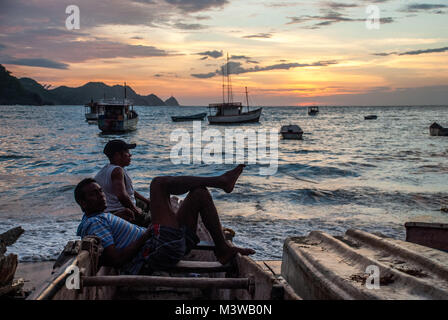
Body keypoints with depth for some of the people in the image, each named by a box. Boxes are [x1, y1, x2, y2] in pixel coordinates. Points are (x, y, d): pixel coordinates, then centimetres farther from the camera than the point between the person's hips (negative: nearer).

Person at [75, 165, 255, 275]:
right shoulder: (93, 223, -3)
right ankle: (220, 181, -4)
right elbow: (116, 260, -16)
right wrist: (148, 234, -13)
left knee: (200, 192, 12)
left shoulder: (104, 218, 28)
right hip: (155, 256, -11)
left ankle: (222, 248, 6)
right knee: (159, 183, -15)